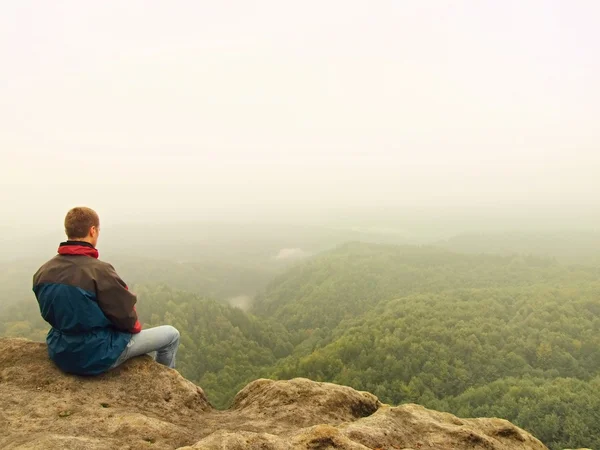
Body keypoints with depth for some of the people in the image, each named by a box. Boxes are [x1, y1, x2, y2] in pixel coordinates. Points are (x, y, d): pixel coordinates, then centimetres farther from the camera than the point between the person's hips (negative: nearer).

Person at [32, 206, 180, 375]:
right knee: (171, 334, 9)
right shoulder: (99, 270, -26)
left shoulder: (42, 272, -4)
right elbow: (126, 317, -18)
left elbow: (52, 313, 10)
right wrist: (135, 326, 7)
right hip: (96, 355, -7)